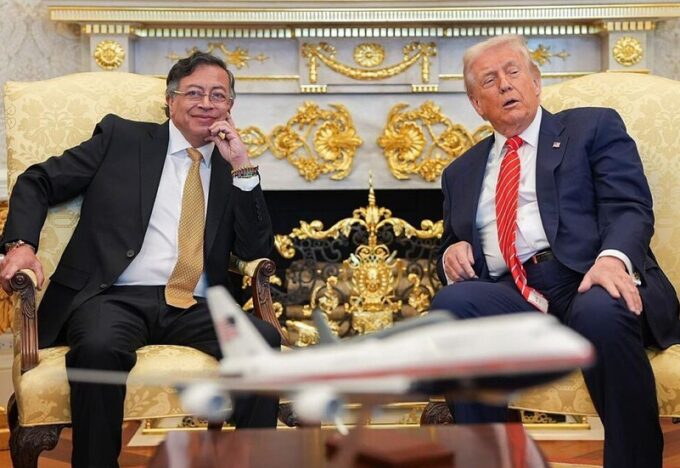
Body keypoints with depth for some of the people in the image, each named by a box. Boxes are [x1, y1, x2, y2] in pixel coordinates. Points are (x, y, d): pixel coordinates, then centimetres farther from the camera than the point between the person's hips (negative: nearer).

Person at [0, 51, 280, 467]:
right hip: (114, 297, -2)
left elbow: (256, 250, 10)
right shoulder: (122, 137, 13)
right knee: (99, 348, -36)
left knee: (265, 340, -28)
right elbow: (37, 182, 12)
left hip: (193, 309, 2)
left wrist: (242, 168, 2)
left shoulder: (232, 168, 20)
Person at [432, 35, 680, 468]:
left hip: (590, 283, -3)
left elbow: (629, 206, 1)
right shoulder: (462, 172, 27)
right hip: (512, 296, 3)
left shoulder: (594, 128, 15)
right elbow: (455, 244, 28)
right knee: (452, 303, -30)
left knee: (602, 313, -38)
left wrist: (613, 257, -22)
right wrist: (453, 253, 2)